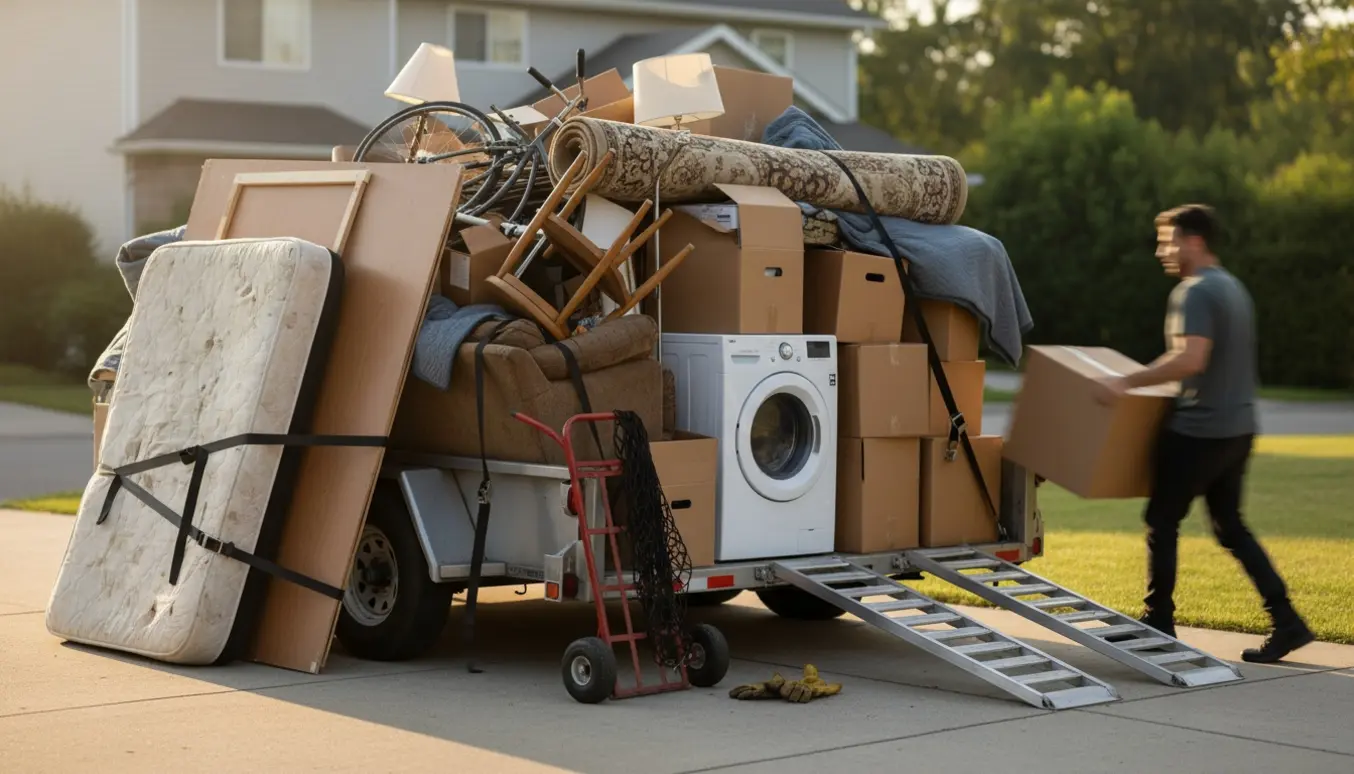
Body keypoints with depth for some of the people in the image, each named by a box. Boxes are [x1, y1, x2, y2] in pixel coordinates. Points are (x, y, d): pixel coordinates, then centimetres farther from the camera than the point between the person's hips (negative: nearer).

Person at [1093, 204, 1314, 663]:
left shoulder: (1195, 293, -15)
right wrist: (1146, 379, 30)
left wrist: (1128, 382, -25)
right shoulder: (1233, 287, 15)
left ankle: (1159, 622, 11)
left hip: (1199, 428, -9)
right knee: (1231, 526, 13)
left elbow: (1190, 360, -28)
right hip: (1237, 427, 9)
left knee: (1162, 522, 4)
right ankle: (1286, 621, 6)